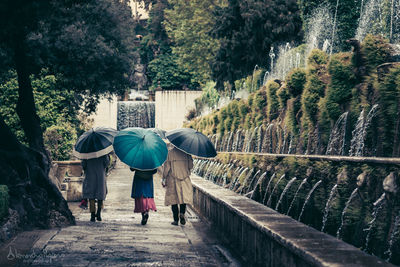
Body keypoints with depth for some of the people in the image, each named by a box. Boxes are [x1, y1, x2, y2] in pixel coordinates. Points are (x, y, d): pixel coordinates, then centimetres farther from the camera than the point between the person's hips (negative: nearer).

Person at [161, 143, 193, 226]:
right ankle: (182, 213, -13)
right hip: (185, 179, 2)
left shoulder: (169, 152, -6)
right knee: (184, 197, 11)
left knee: (173, 199, 6)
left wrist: (164, 179, 2)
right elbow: (191, 166, 3)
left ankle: (176, 219, 5)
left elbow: (166, 167, -7)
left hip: (173, 180, -1)